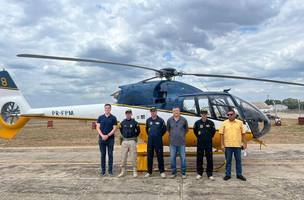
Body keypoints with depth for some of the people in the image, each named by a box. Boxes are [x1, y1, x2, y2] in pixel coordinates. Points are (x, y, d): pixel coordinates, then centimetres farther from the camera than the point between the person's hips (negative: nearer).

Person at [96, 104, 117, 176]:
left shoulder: (113, 118, 1)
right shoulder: (100, 117, 6)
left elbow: (114, 129, -3)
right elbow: (98, 128, 2)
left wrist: (107, 136, -13)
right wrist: (102, 135, -12)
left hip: (110, 139, -1)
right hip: (102, 139, 1)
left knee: (110, 155, 3)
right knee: (103, 155, 6)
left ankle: (110, 171, 10)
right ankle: (103, 171, 13)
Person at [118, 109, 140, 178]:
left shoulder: (134, 122, -1)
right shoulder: (123, 122, 7)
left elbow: (138, 131, 9)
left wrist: (134, 136, 6)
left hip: (132, 141, -3)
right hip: (124, 141, 3)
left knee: (133, 157, 0)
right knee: (123, 157, 5)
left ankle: (135, 172, 9)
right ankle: (123, 171, 15)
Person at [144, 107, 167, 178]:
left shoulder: (160, 120, -4)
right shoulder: (148, 120, 6)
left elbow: (164, 129, 5)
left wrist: (159, 135, 6)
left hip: (158, 141, -3)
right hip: (150, 141, 3)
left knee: (160, 156, 1)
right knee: (149, 156, 8)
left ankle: (162, 171, 12)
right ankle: (149, 172, 18)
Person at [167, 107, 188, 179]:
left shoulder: (184, 120, -3)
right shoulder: (169, 120, 0)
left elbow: (186, 129, 12)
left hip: (181, 143, -1)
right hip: (172, 142, 1)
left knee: (183, 158, 2)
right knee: (172, 158, 6)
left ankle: (183, 173, 14)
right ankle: (173, 173, 19)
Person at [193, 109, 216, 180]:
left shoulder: (211, 123, -2)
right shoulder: (197, 123, -2)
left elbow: (213, 131, 13)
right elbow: (195, 131, 14)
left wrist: (210, 137, 10)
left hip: (209, 143, 0)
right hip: (200, 143, 0)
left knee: (209, 159, 3)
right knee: (199, 158, 6)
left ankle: (209, 174, 13)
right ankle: (199, 173, 18)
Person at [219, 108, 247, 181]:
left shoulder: (240, 122, 3)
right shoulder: (224, 123, 1)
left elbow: (243, 134, 5)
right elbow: (222, 134, 0)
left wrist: (245, 143, 1)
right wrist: (222, 145, -4)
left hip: (238, 145, 1)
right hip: (228, 145, -1)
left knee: (238, 160, 10)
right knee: (228, 161, 7)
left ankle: (239, 174, 23)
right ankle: (228, 175, 18)